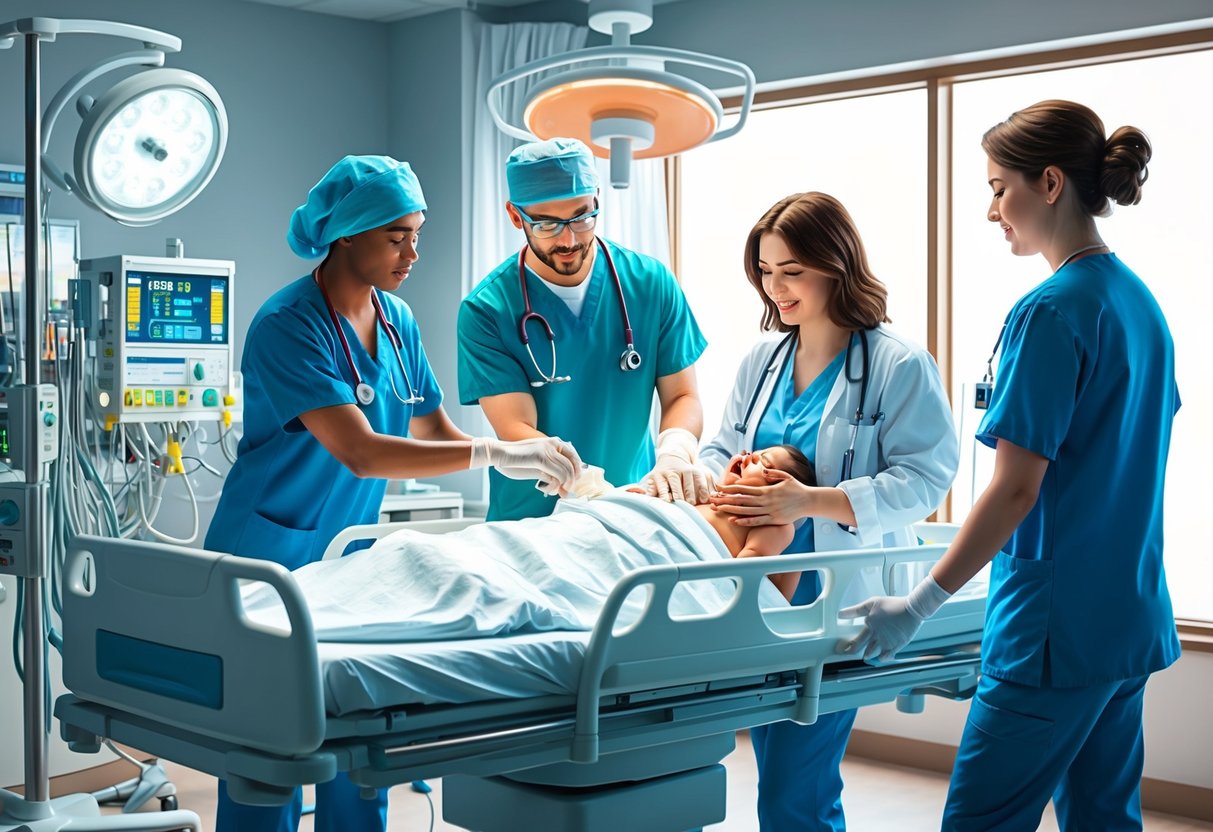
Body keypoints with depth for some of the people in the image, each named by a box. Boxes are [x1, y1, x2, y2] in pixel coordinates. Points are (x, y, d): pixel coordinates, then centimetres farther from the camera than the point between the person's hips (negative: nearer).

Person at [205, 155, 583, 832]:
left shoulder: (397, 320, 6)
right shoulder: (289, 326, -17)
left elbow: (435, 434, 10)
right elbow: (360, 453, -26)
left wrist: (540, 466, -5)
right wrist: (497, 454, -28)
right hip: (270, 562, -6)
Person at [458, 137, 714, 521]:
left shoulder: (651, 283, 2)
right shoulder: (485, 310, -6)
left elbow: (682, 396, 6)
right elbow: (515, 430, -12)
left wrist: (673, 454, -17)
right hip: (530, 520, -1)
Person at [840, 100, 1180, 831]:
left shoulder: (1051, 312, -16)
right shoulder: (1142, 303, 10)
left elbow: (1015, 488, -19)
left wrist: (919, 606, -15)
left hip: (1059, 625, -9)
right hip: (1132, 616, 9)